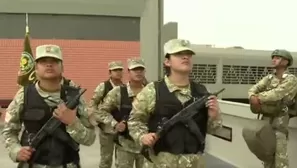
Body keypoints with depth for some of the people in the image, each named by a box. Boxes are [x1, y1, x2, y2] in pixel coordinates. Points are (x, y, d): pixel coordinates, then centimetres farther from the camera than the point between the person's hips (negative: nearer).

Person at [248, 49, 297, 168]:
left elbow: (276, 94, -23)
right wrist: (254, 99, -23)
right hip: (266, 119, 6)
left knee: (280, 153, -7)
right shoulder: (268, 78, 10)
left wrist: (258, 98, -15)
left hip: (279, 120, -6)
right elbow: (253, 90, -2)